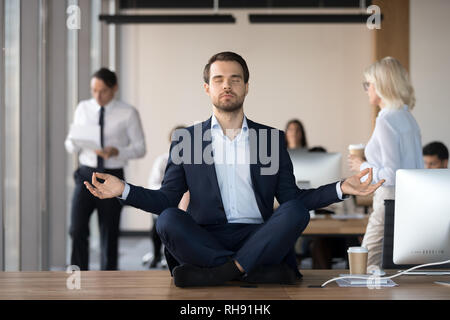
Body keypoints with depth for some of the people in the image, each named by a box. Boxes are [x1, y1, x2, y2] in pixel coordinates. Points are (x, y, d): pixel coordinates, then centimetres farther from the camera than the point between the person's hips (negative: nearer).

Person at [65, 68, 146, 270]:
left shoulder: (128, 113, -3)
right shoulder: (83, 109, 5)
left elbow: (140, 148, -2)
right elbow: (70, 145, 10)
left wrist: (116, 152, -20)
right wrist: (74, 143, -15)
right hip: (86, 175, 2)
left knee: (109, 234, 6)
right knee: (77, 229, -12)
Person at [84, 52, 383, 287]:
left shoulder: (273, 138, 16)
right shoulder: (185, 139, 14)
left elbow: (291, 198, 11)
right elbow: (166, 199, 11)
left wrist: (340, 188, -1)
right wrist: (124, 190, -5)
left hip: (260, 237, 1)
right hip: (204, 239, 0)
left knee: (296, 212, -27)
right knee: (168, 220, -30)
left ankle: (217, 271, -30)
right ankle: (261, 271, -31)